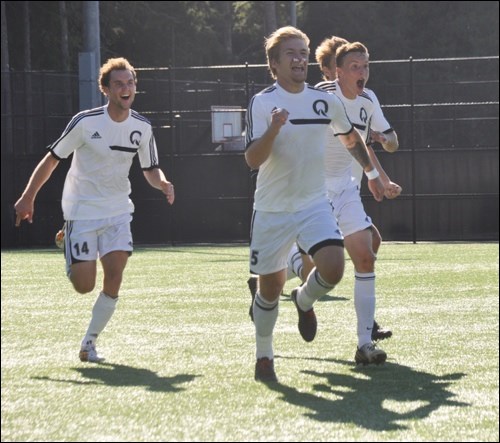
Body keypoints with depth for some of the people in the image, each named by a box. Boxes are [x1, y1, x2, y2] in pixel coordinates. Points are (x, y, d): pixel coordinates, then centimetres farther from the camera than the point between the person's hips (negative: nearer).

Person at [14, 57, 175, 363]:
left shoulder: (142, 128, -3)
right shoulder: (85, 122, -15)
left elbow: (151, 170, 9)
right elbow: (52, 159, -5)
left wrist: (163, 183, -14)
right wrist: (28, 198, -3)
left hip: (118, 211, 3)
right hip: (81, 211, -3)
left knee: (114, 278, -14)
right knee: (84, 286, -7)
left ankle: (90, 342, 4)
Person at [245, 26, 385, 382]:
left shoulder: (326, 101, 2)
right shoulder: (262, 103, -11)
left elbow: (351, 137, 22)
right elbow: (253, 160, -20)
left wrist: (372, 172, 31)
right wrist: (273, 129, -36)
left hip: (315, 203, 2)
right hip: (272, 209, -2)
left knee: (332, 267, -20)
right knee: (270, 288, 4)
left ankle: (305, 302, 15)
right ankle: (264, 356, 26)